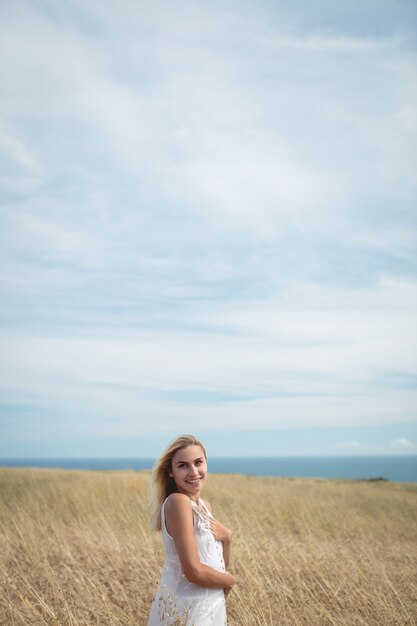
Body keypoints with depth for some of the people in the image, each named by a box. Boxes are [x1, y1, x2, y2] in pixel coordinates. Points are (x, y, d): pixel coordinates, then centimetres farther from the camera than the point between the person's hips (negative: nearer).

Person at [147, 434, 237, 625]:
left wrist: (226, 538, -7)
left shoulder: (204, 505, 5)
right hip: (185, 610, -8)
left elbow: (220, 565, 11)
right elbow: (194, 571, -23)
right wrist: (231, 580, -7)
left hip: (208, 607, 8)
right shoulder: (178, 501, -20)